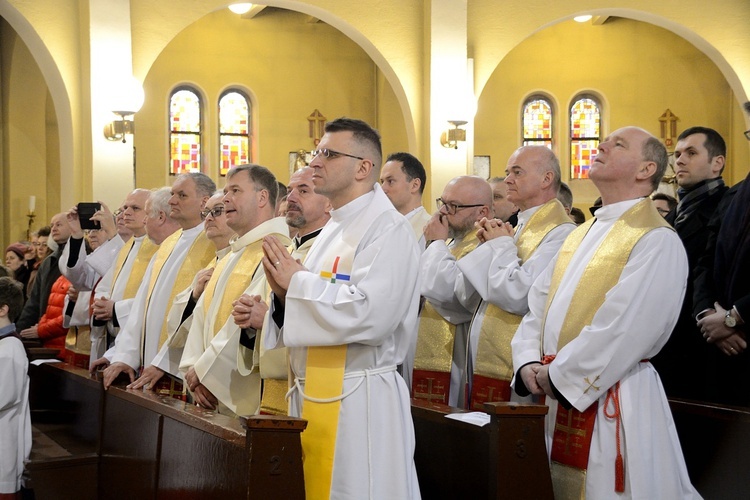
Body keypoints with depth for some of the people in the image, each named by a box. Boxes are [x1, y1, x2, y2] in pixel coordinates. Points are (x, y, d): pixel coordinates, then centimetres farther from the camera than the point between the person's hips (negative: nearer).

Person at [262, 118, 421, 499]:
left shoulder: (388, 229, -12)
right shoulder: (331, 231, 15)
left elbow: (369, 314, -26)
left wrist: (299, 281, -14)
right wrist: (285, 292, -1)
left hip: (358, 401, -8)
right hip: (312, 394, 9)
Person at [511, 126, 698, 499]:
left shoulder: (657, 241, -12)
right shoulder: (579, 236, 16)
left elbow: (624, 328, -21)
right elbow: (539, 305, 13)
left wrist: (558, 375, -16)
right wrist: (529, 363, -4)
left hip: (610, 403, -8)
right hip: (554, 397, 8)